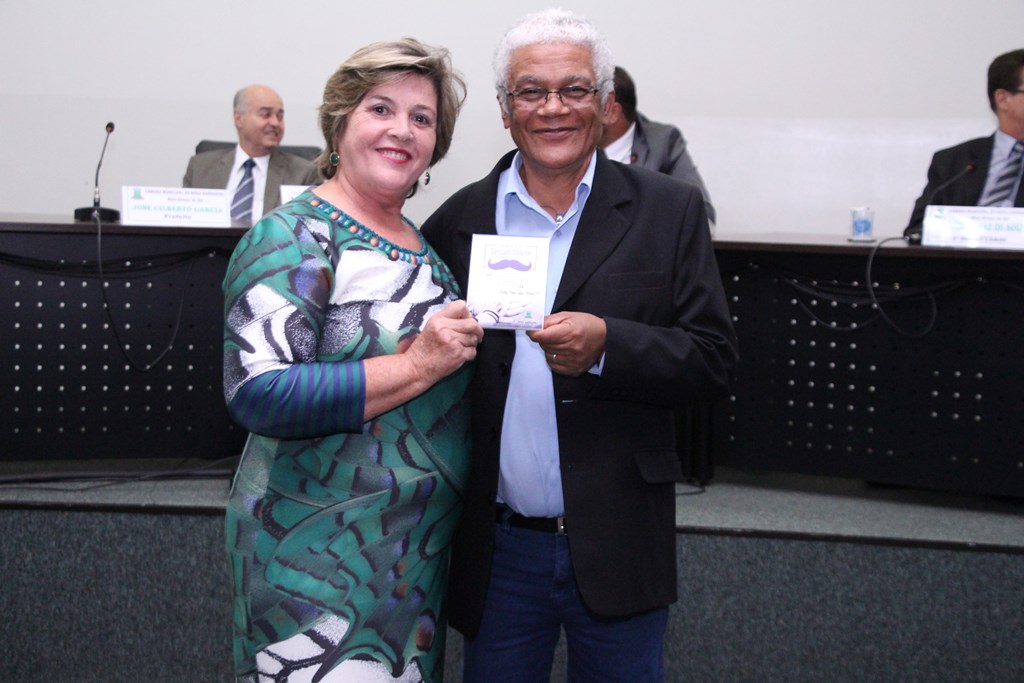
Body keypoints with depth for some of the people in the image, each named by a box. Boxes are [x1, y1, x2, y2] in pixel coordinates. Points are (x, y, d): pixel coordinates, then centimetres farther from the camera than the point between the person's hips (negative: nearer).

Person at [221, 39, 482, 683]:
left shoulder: (422, 243, 11)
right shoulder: (293, 239, -13)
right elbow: (257, 394, -24)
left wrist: (469, 345, 2)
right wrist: (417, 365, -24)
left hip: (420, 551, 8)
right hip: (322, 555, -8)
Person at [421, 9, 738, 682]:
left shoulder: (670, 211, -1)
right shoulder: (459, 218, 3)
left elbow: (713, 357, -5)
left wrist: (607, 346, -21)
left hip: (618, 548, -1)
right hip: (498, 548, 1)